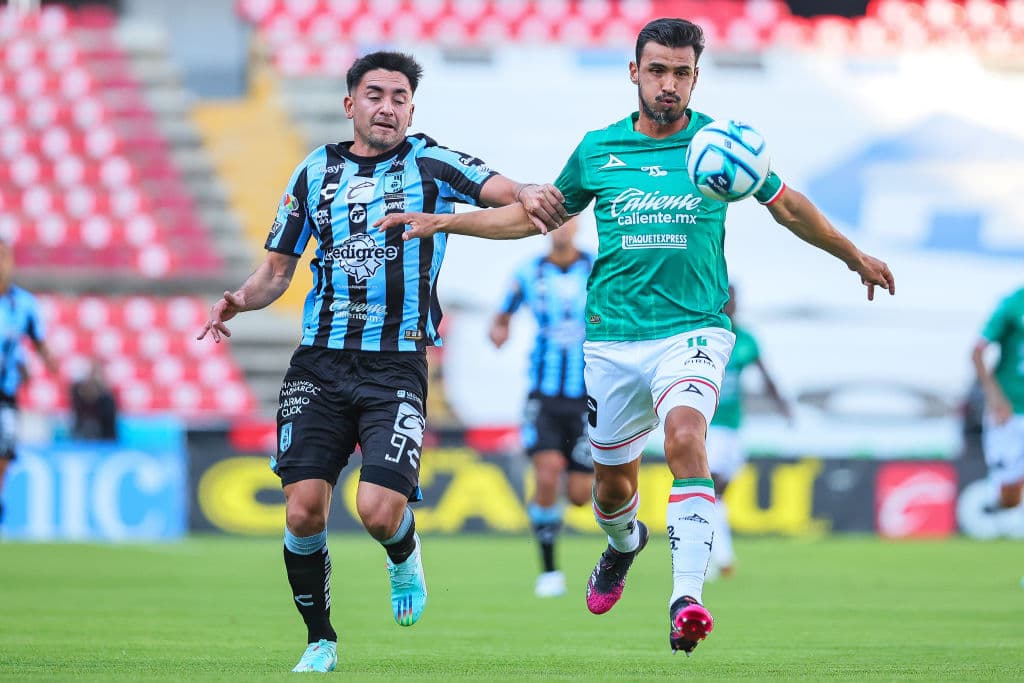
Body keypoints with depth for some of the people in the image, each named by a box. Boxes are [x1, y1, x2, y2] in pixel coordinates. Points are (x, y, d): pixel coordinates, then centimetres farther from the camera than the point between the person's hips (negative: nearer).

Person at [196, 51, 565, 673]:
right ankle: (321, 640, 14)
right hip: (319, 364, 3)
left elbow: (502, 190, -13)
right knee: (303, 510, -6)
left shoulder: (431, 164, 1)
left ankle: (405, 556, 20)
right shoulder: (315, 172, 11)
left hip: (397, 365, -3)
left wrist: (528, 196, -37)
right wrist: (241, 299, -3)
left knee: (379, 510, -17)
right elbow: (279, 268, 18)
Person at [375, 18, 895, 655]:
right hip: (614, 336, 3)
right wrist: (443, 221, 13)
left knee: (685, 435, -30)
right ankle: (624, 543, 49)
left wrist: (855, 256, 25)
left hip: (694, 329, -3)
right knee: (614, 480, 11)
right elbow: (538, 213, 20)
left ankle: (687, 600, -37)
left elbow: (789, 207, 16)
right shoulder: (598, 149, 6)